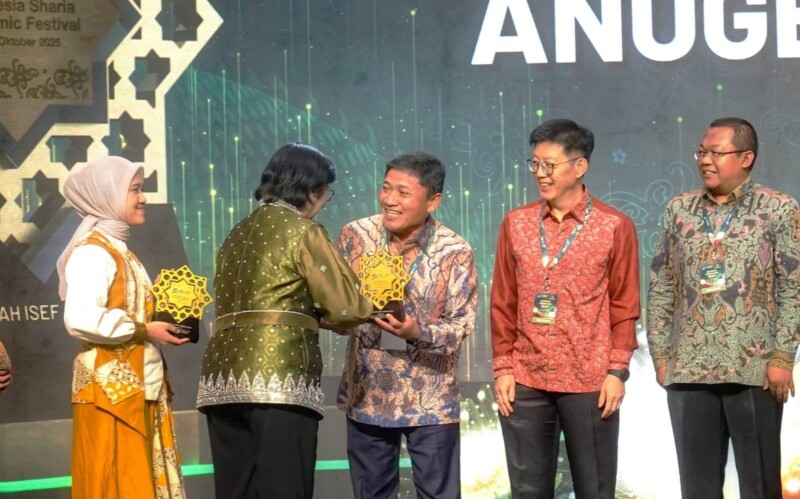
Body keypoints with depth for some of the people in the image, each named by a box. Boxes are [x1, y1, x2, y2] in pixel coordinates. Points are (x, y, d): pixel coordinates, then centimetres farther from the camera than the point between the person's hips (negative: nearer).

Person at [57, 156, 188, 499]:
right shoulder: (91, 251, -12)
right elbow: (80, 320, -25)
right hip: (111, 389, -9)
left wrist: (162, 326, 6)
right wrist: (144, 331, -18)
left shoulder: (119, 251, 18)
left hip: (138, 387, 9)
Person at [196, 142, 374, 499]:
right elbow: (345, 307, -6)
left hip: (224, 379, 7)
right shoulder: (301, 230, -1)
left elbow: (243, 305, 17)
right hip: (279, 381, -7)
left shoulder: (237, 235, 21)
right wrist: (369, 309, 16)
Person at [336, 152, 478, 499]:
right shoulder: (356, 235, -3)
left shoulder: (455, 253, -11)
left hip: (430, 400, -3)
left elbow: (461, 325, -12)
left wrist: (418, 333, -31)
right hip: (366, 393, 3)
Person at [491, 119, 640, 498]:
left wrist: (617, 370, -6)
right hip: (525, 380, 3)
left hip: (590, 380, -2)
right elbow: (503, 303, 8)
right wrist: (503, 367, 3)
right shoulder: (516, 224, 7)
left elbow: (624, 306, -1)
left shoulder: (615, 227, -1)